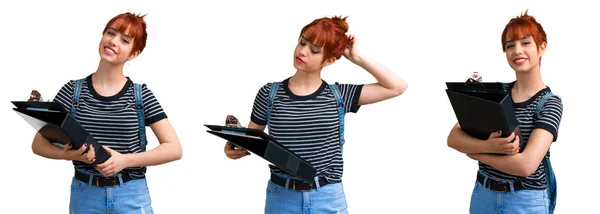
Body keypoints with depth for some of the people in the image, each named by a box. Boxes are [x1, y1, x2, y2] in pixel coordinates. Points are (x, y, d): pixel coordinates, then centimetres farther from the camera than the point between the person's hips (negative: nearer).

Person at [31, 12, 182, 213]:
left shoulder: (141, 94, -2)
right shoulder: (73, 90, 1)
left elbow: (174, 148, -6)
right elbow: (39, 144, 2)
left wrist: (124, 160, -17)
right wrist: (70, 154, -18)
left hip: (132, 197, -1)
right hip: (84, 195, 1)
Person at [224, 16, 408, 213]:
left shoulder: (339, 96, 0)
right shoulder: (270, 94, 0)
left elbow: (397, 87, 0)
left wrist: (357, 58, -1)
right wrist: (234, 148, -14)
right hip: (280, 197, 0)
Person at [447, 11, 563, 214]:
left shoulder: (550, 103, -11)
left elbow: (526, 164, -23)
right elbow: (453, 138, -7)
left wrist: (475, 153, -11)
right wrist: (488, 146, -25)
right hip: (483, 194, 4)